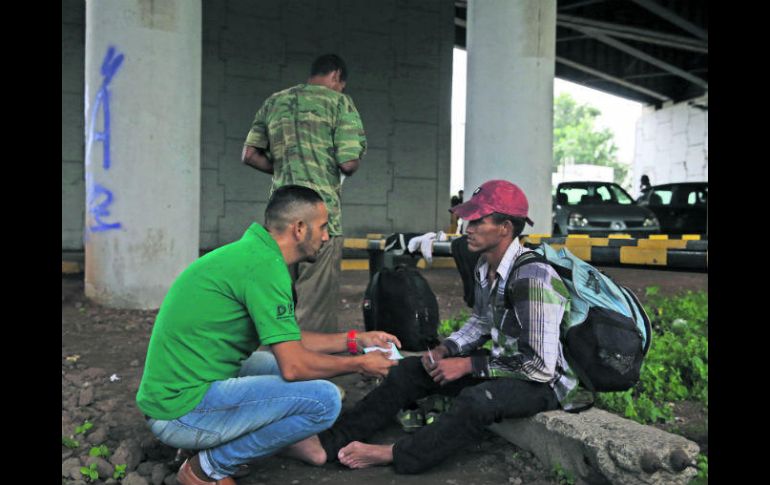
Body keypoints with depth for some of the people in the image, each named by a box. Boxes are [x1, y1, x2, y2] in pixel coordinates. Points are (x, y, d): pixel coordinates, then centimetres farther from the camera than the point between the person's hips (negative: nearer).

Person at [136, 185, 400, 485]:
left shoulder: (252, 252, 11)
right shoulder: (265, 265, -19)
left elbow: (286, 341, 18)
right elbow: (293, 365, -21)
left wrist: (355, 340, 16)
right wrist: (359, 365, -5)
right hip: (184, 412, -10)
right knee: (324, 399, -17)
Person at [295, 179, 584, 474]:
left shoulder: (532, 279, -28)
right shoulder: (485, 266, -1)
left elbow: (541, 366, -27)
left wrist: (468, 365, -22)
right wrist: (444, 350, -2)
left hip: (545, 380, -9)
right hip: (505, 363, 9)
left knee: (477, 400, -39)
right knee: (411, 370, 0)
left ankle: (396, 455, -21)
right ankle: (329, 442, -5)